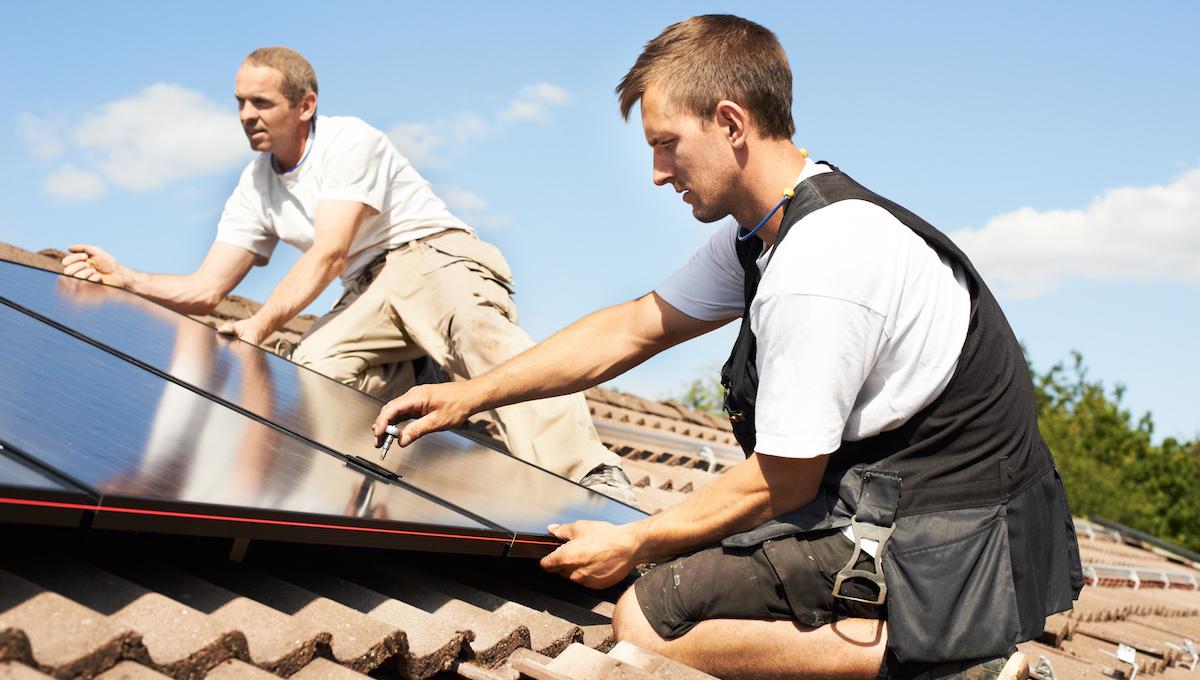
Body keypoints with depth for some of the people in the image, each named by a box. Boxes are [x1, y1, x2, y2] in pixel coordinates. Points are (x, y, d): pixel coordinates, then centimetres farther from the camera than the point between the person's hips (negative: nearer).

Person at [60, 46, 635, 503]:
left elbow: (329, 253, -17)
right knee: (312, 367, -26)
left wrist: (261, 325, -24)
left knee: (479, 332, -39)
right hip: (368, 295, 6)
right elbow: (203, 292, 10)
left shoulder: (350, 141, -6)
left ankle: (591, 483, -56)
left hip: (434, 255, -6)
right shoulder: (255, 189, 14)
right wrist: (121, 278, -5)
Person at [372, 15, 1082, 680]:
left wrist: (631, 544, -3)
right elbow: (634, 327, 16)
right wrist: (471, 394, 14)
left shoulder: (816, 270, -23)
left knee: (649, 618, -11)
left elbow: (782, 483, -16)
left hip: (947, 552, -10)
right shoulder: (762, 231, 8)